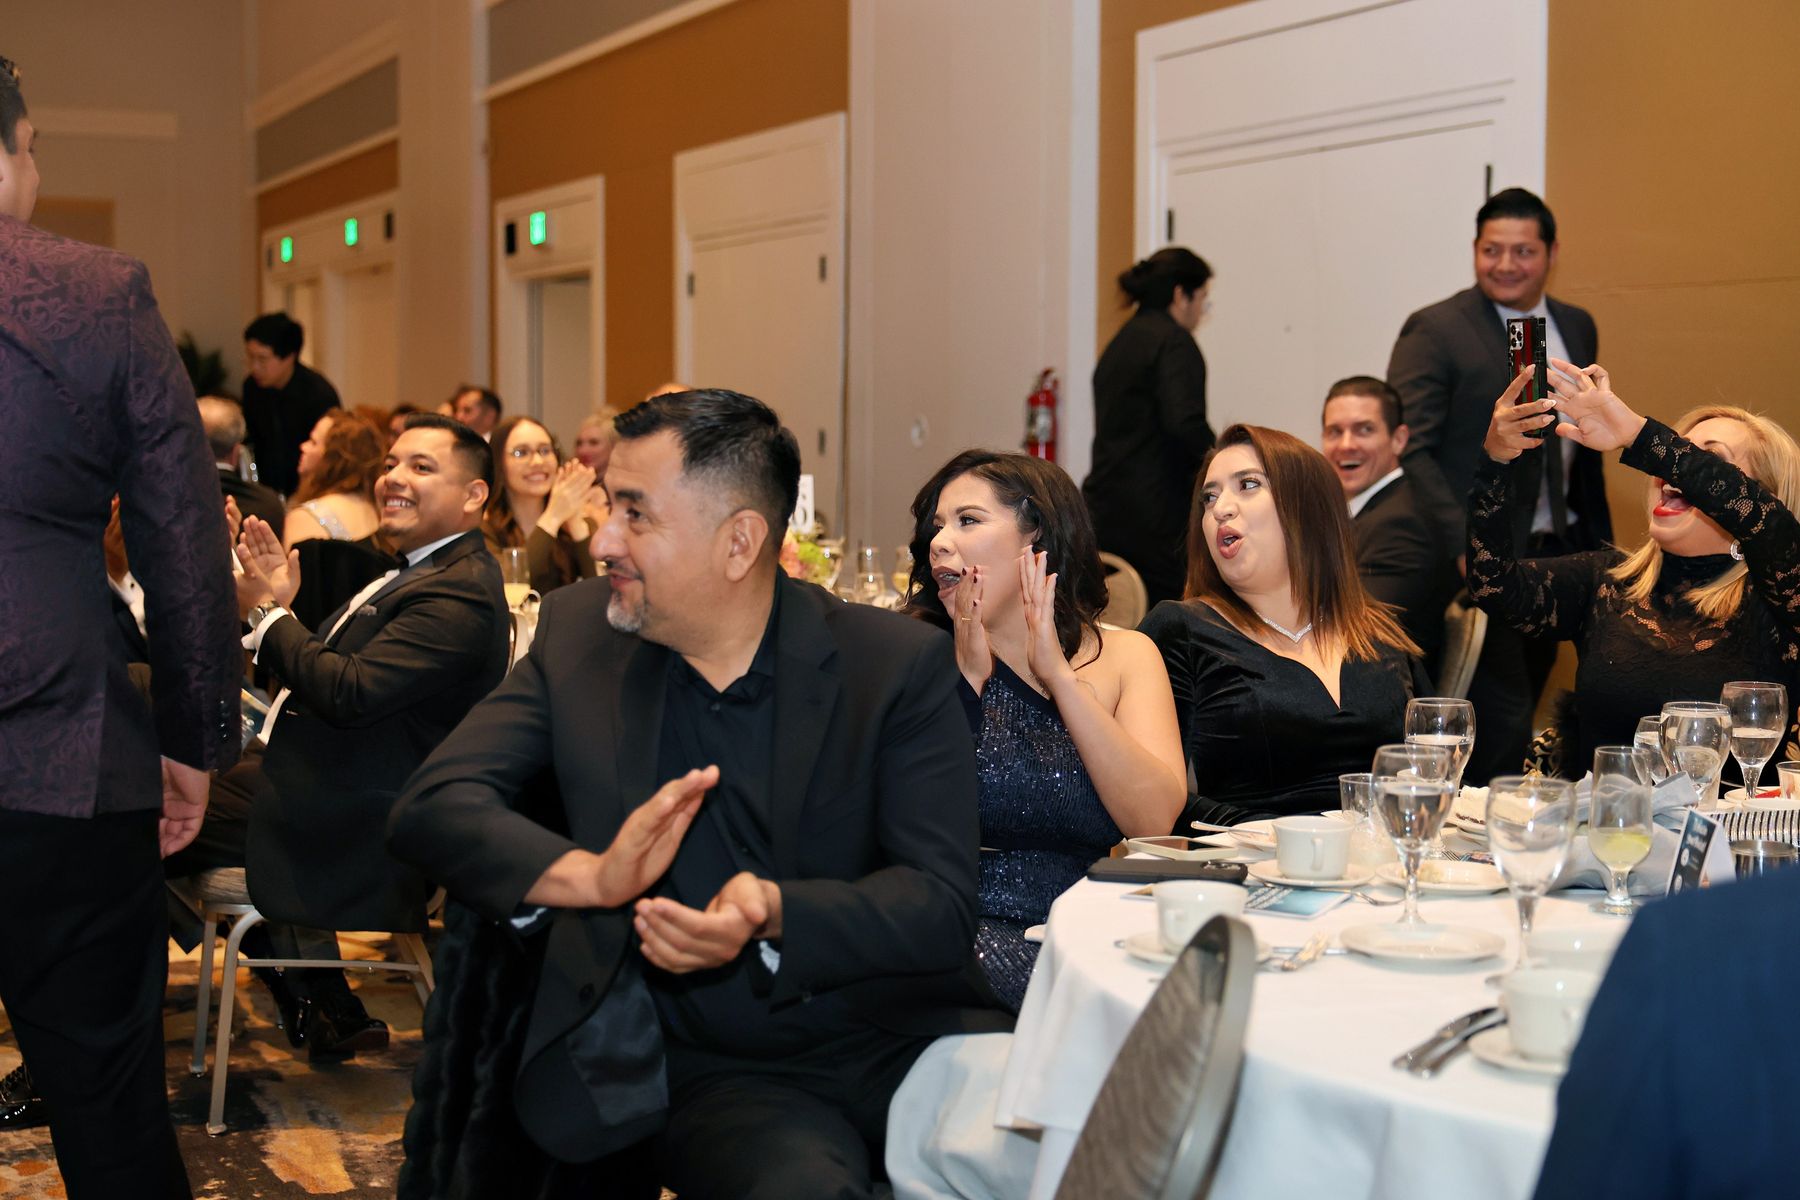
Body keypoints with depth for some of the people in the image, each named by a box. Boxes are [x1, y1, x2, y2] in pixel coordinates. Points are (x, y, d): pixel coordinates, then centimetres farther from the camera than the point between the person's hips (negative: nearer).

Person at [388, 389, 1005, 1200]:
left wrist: (772, 915, -28)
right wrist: (591, 875, -25)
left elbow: (941, 903, -9)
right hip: (708, 1068, 2)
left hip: (896, 1042, -2)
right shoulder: (577, 635, 3)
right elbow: (428, 807, -6)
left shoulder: (900, 664, -4)